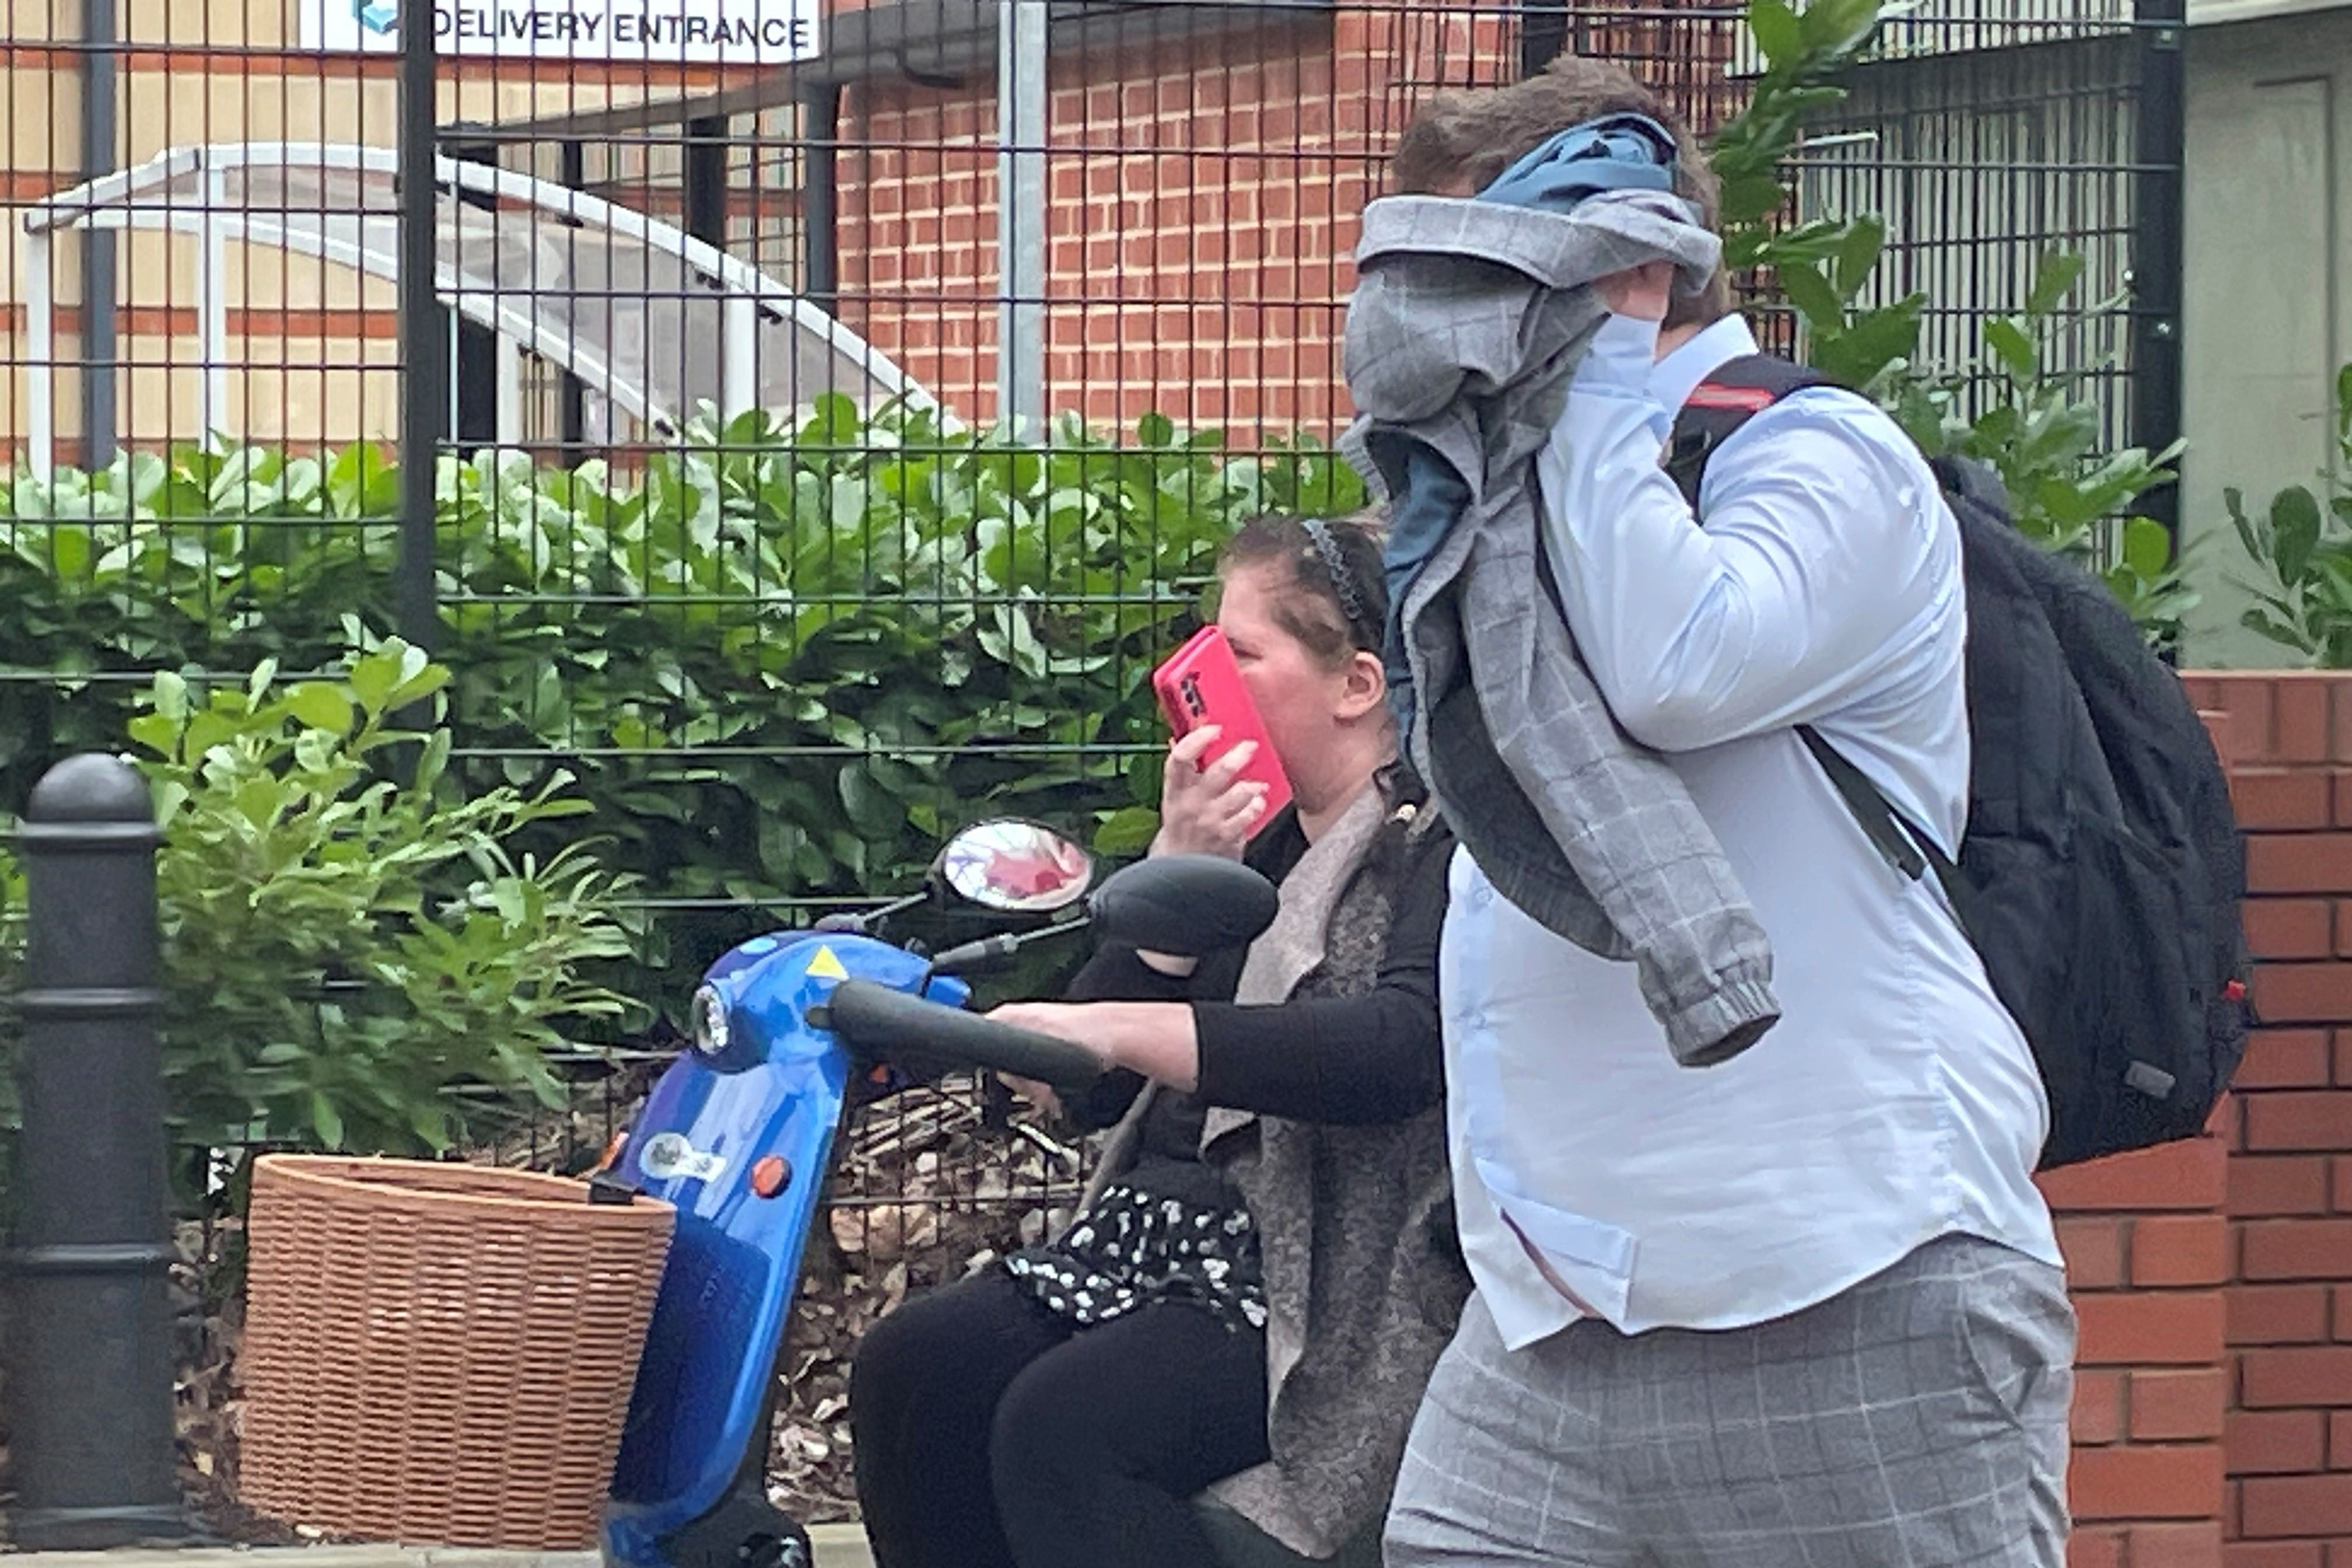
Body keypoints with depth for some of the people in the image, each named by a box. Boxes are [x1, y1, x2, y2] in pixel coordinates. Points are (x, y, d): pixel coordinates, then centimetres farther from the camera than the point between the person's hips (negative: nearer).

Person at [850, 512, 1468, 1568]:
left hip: (1340, 1291, -8)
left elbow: (1405, 1046, -27)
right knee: (907, 1372, -12)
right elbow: (1089, 1098, 10)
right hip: (1173, 1233, 8)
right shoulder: (1256, 837, 17)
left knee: (1064, 1423, -29)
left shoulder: (1438, 839, -5)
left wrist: (1125, 1033, -30)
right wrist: (1177, 875, -3)